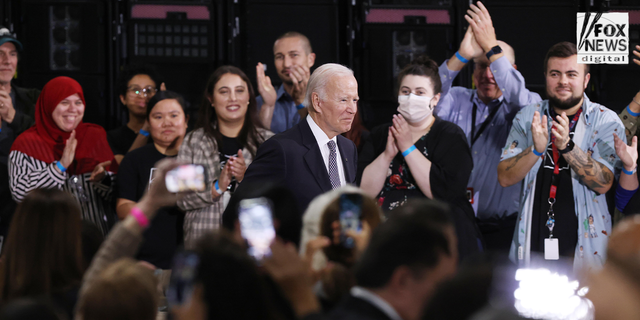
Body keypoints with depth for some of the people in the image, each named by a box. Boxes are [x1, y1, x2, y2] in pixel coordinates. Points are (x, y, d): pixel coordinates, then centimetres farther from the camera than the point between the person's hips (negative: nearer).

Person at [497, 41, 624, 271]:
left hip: (584, 245, -2)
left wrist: (567, 146, -26)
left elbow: (604, 183, -13)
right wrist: (536, 149, -20)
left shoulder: (606, 121, -1)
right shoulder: (528, 117, 6)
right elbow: (505, 178, -2)